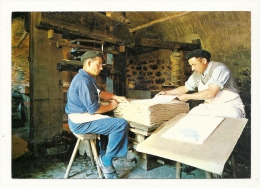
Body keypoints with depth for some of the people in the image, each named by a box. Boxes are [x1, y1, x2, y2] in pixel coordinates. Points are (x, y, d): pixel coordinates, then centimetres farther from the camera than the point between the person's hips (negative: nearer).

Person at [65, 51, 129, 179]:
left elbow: (99, 92, 23)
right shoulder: (83, 81, -22)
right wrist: (111, 106, -8)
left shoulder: (87, 78, 10)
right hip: (82, 123, -11)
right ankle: (106, 160, -2)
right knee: (122, 125, -16)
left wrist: (115, 97, 11)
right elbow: (93, 109, -24)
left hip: (82, 118, 11)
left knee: (114, 122, 18)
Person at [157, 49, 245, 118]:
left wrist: (188, 96, -21)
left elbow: (211, 93, -30)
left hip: (229, 106, -6)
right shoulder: (197, 74, 4)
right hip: (210, 106, 7)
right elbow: (185, 88, 20)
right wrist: (167, 92, 13)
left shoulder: (219, 68, -19)